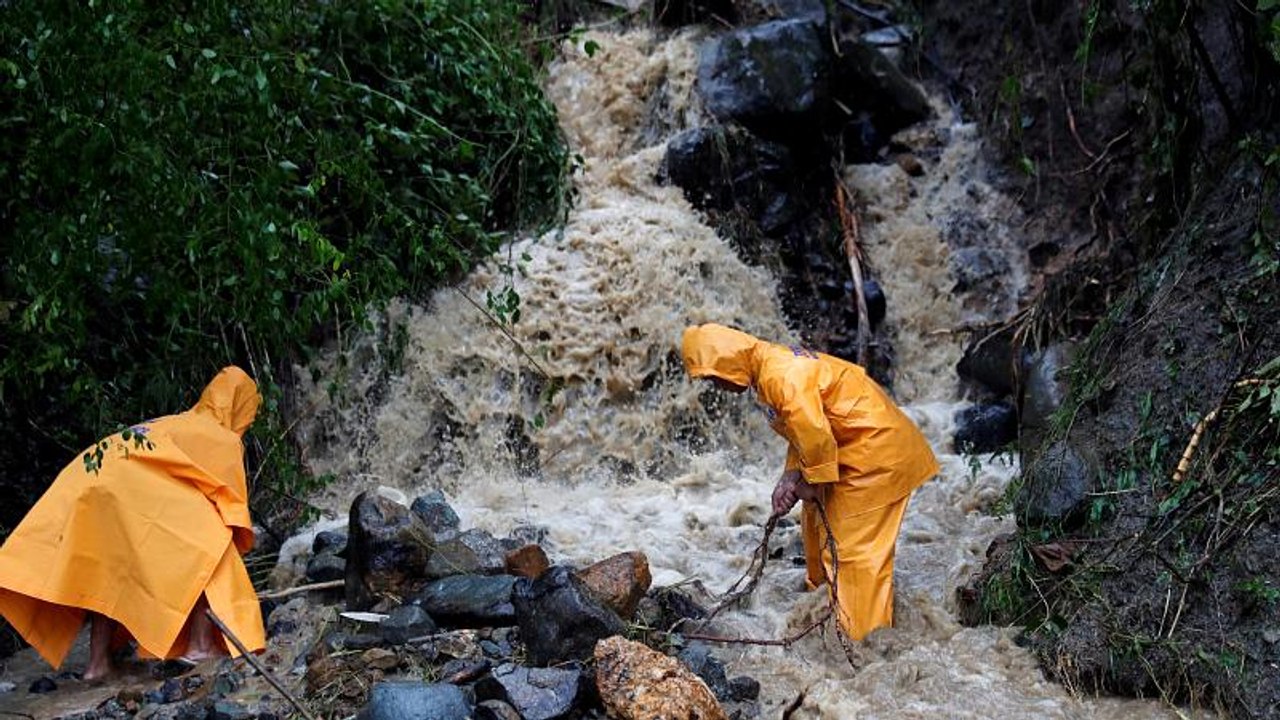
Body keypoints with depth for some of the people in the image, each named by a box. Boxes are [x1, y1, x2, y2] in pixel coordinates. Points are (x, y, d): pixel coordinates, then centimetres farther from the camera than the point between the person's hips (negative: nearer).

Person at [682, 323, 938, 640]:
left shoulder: (782, 376, -25)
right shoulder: (767, 369, 9)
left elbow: (815, 434, -29)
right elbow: (800, 430, 13)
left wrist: (813, 484, -14)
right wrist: (790, 477, 0)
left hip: (876, 450, -11)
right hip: (851, 447, 11)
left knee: (856, 545, -7)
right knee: (817, 524, 23)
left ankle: (865, 638, -1)